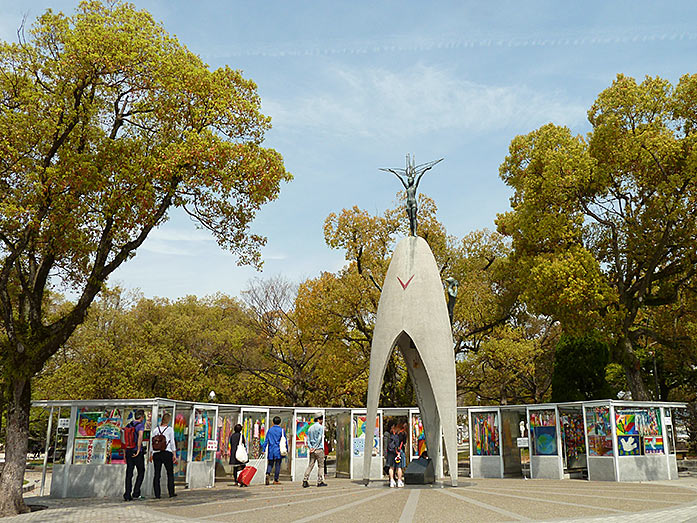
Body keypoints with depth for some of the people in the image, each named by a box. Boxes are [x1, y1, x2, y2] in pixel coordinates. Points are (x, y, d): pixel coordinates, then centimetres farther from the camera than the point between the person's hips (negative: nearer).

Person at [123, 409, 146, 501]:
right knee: (141, 472, 9)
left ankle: (127, 495, 3)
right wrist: (138, 450, -17)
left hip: (128, 451, 6)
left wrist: (125, 453, 17)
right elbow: (140, 437, -23)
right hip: (137, 453, -5)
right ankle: (136, 493, 5)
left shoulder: (128, 425, 12)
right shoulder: (140, 425, -8)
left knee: (129, 474, 6)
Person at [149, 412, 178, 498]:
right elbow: (172, 443, -2)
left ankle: (157, 494, 5)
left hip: (156, 453, 3)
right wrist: (174, 454, 2)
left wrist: (151, 454, 17)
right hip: (167, 453, -3)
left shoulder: (155, 430, 8)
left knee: (157, 474, 5)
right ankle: (171, 493, 7)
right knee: (170, 474, 7)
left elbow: (151, 442, 9)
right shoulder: (170, 429, -1)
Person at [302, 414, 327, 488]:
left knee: (310, 465, 5)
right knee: (321, 466, 3)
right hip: (319, 449, -6)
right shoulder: (320, 427, -6)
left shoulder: (310, 428, 15)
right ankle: (320, 482, 3)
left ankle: (305, 480, -4)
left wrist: (310, 447, -2)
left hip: (312, 450, 6)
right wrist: (314, 448, -11)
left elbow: (308, 440, 9)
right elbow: (319, 439, -13)